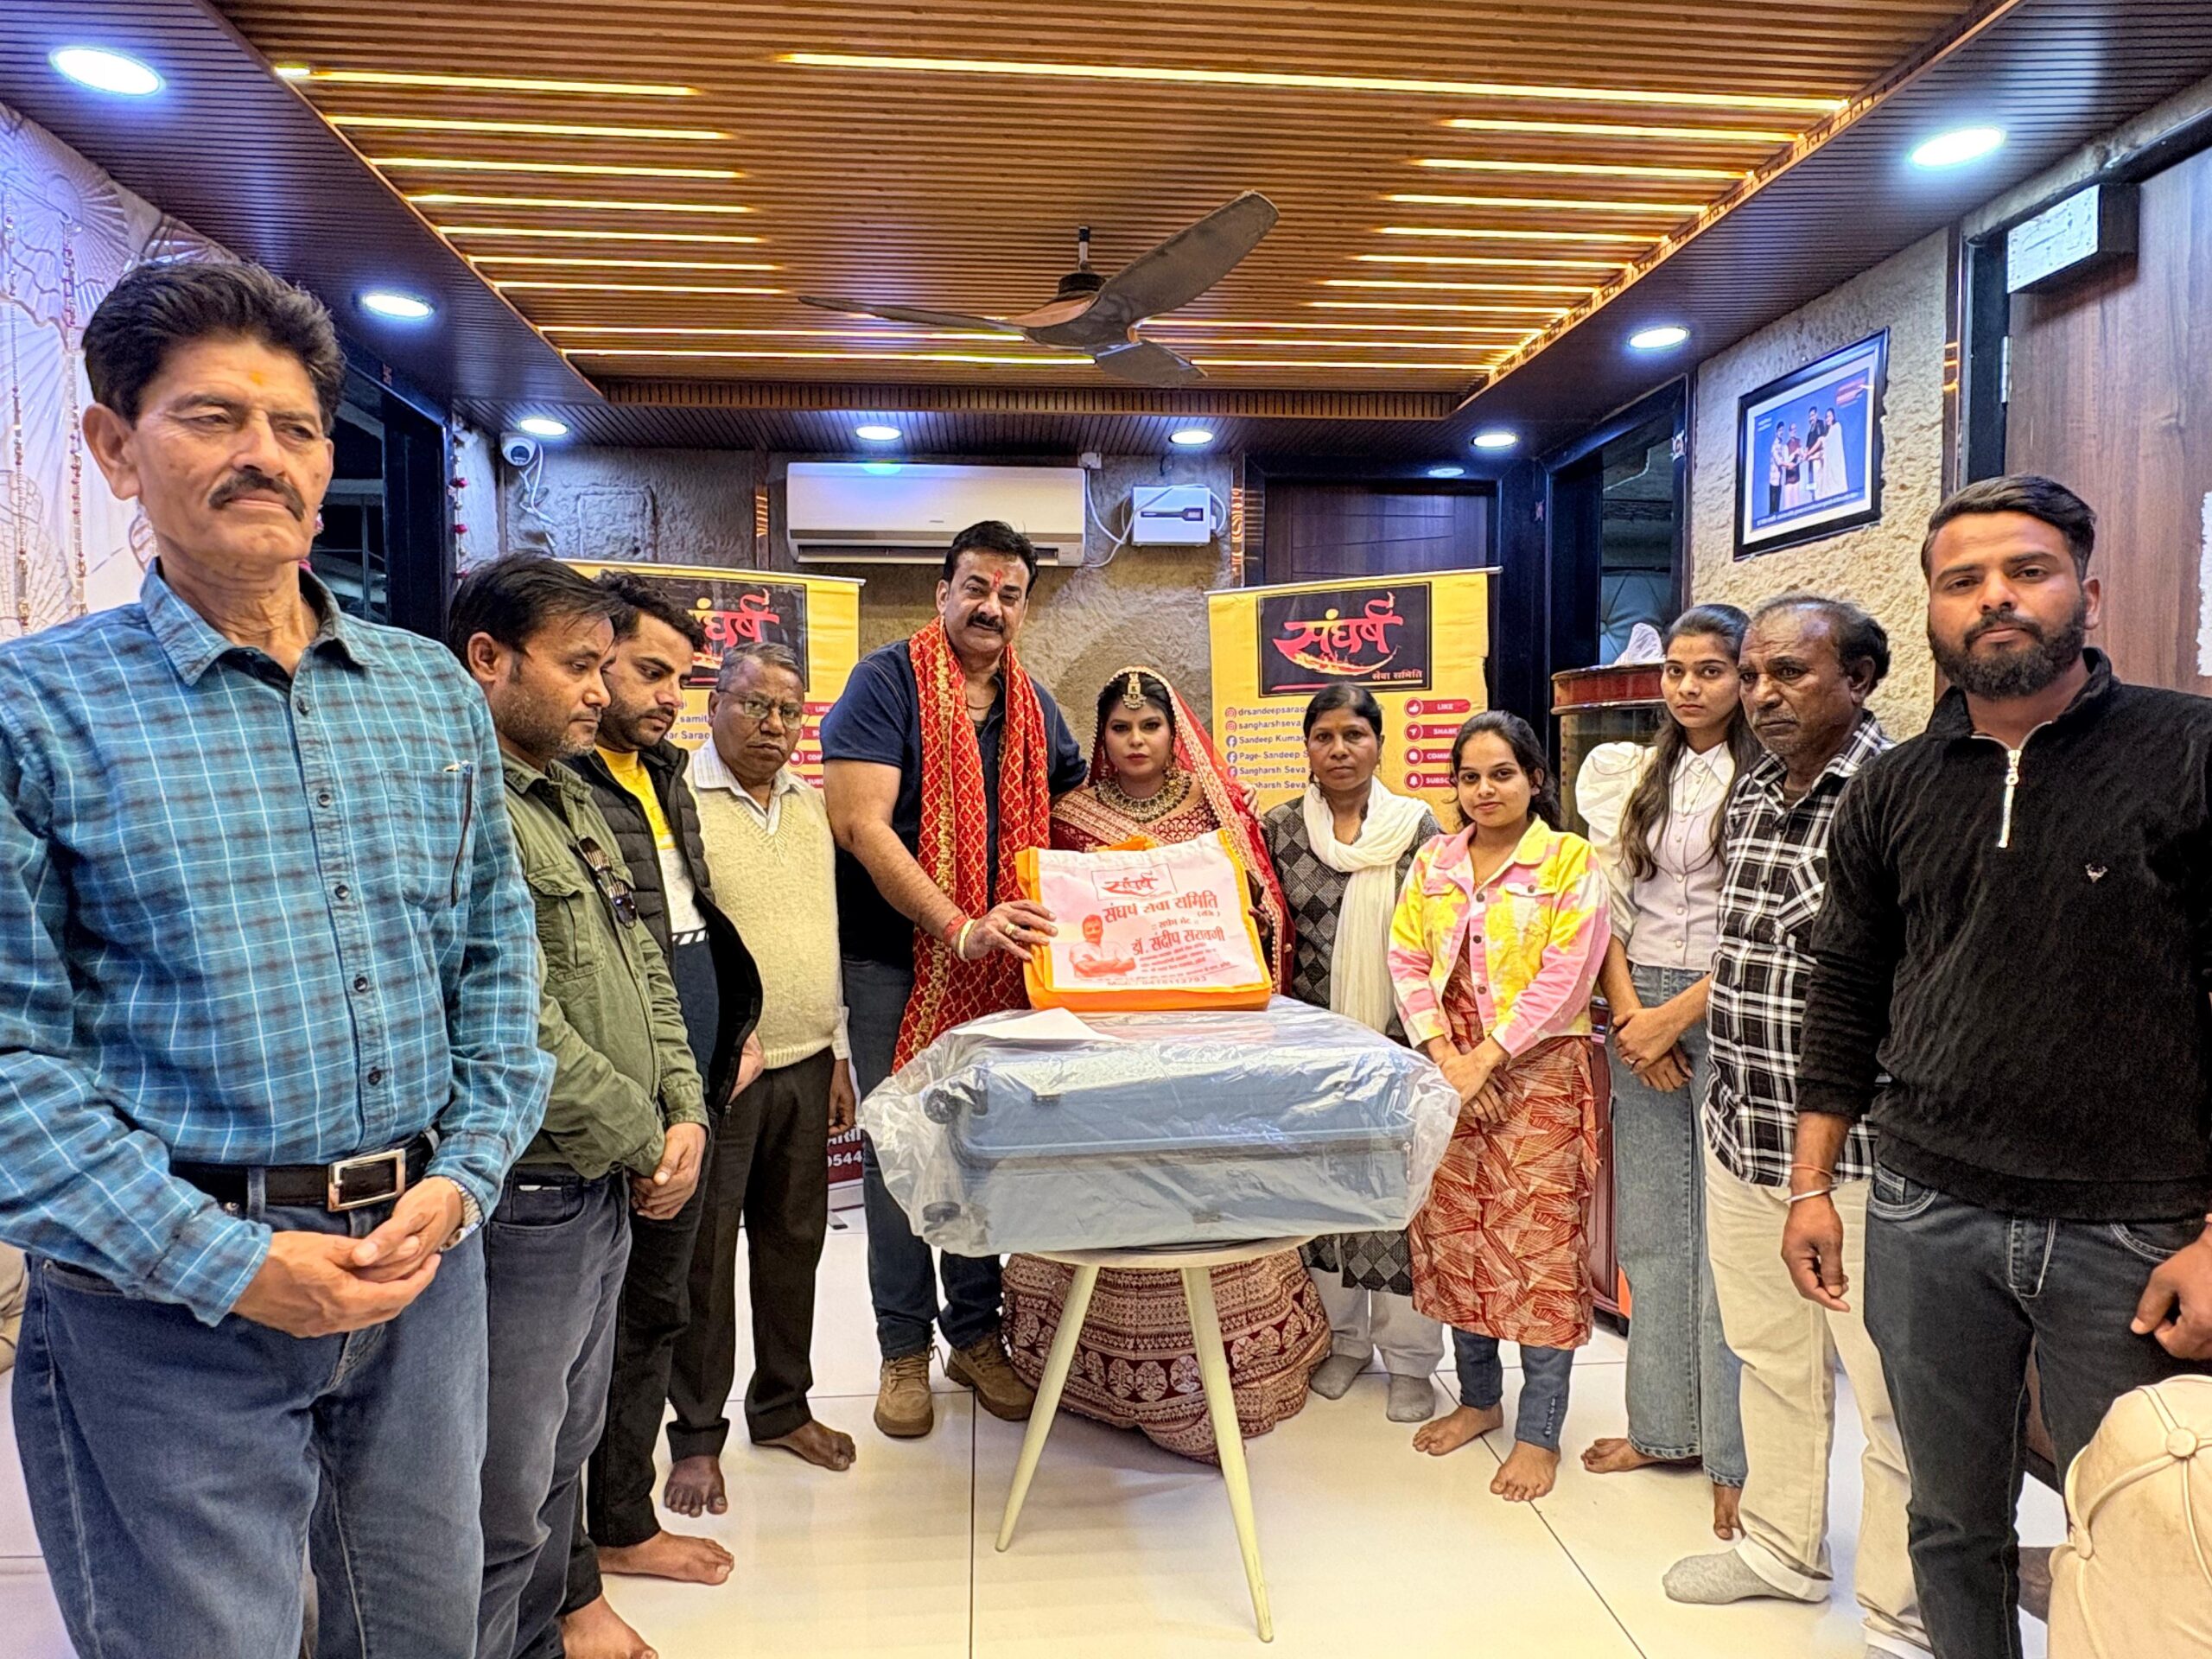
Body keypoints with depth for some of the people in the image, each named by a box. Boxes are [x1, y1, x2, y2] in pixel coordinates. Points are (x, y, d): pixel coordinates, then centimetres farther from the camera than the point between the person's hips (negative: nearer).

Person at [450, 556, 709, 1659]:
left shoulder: (572, 800, 13)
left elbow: (643, 969, 15)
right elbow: (514, 1023, -24)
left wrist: (685, 1114, 3)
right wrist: (644, 1144, -13)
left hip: (604, 1191, 10)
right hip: (524, 1197, -10)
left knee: (562, 1451, 24)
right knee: (505, 1501, 4)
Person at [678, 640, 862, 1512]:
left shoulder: (812, 807, 12)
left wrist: (838, 1052, 15)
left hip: (805, 1065, 6)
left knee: (793, 1243, 15)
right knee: (705, 1257, 5)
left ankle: (783, 1406, 32)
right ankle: (698, 1435, 21)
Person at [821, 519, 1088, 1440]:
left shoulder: (1033, 705, 9)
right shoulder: (887, 682, -8)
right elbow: (862, 824, -17)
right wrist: (960, 927, -24)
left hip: (1001, 963, 5)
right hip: (895, 958, -4)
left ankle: (976, 1332, 27)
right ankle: (905, 1348, 20)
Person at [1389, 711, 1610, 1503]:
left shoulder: (1570, 860, -4)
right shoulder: (1434, 860, 10)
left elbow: (1564, 978, -12)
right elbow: (1406, 958, 3)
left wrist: (1486, 1059, -16)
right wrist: (1444, 1056, -10)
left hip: (1538, 1073, -4)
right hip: (1449, 1071, 5)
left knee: (1539, 1243, -1)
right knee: (1453, 1233, 11)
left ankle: (1539, 1431, 13)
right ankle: (1478, 1397, 30)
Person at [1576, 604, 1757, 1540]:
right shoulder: (1639, 775, 11)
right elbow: (1608, 903, 8)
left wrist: (1675, 1018, -12)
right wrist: (1628, 1013, -3)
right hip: (1638, 1014, 6)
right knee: (1649, 1229, 12)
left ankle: (1737, 1457, 13)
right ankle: (1663, 1424, 27)